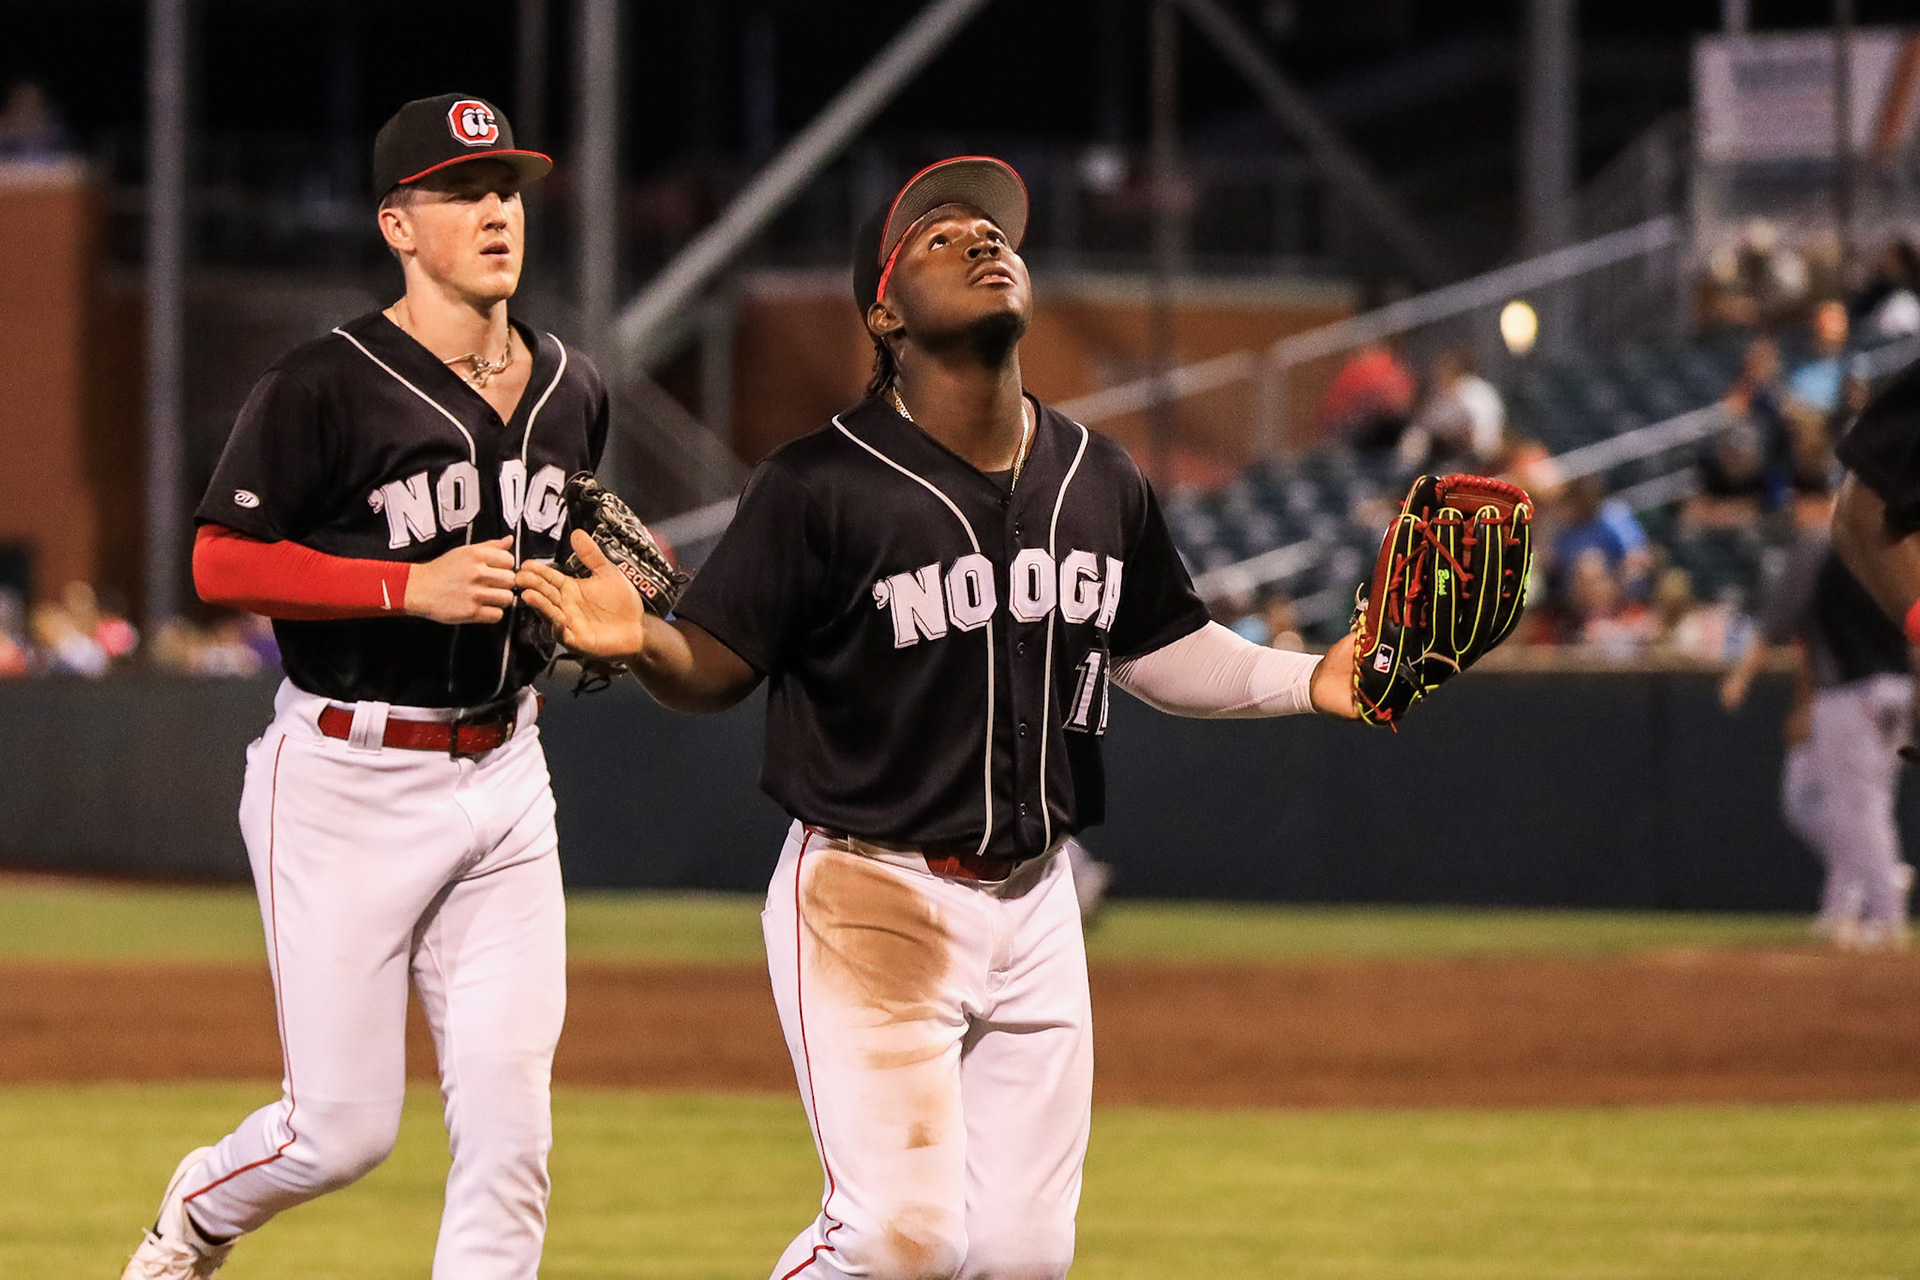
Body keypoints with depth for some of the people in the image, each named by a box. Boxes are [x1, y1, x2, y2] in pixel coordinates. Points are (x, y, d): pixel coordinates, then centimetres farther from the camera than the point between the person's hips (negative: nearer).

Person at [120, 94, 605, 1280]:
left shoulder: (571, 392, 9)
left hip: (504, 774, 5)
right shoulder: (326, 386, -11)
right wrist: (414, 588, -21)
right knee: (346, 1126, 0)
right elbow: (221, 561, -13)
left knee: (509, 1125, -4)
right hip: (347, 780, -5)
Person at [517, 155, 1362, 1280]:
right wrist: (641, 639, -31)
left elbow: (1158, 648, 19)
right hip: (872, 898, -6)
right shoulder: (823, 486, -12)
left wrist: (1312, 682, 7)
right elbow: (718, 669, -10)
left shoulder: (1101, 481, 6)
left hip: (1034, 903, 6)